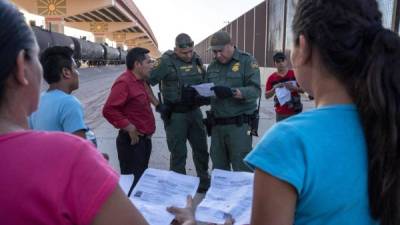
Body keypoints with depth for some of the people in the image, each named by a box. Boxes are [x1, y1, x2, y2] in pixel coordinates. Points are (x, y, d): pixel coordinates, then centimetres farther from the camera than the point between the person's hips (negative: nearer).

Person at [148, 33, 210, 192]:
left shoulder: (196, 59, 6)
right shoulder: (166, 61, -12)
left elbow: (204, 82, 17)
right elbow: (146, 81, -13)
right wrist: (157, 104, -14)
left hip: (195, 111, 6)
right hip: (175, 114, -6)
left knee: (201, 148, 17)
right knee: (178, 153, 4)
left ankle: (204, 182, 36)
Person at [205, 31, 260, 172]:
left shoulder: (247, 61, -3)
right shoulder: (212, 66, 15)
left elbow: (255, 90, -13)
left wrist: (231, 92, -28)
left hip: (239, 125, -5)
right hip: (217, 125, 5)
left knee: (242, 171, 0)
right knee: (218, 169, 12)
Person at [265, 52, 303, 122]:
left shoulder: (294, 74, 0)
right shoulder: (272, 78, 1)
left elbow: (303, 89, 4)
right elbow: (267, 96, 1)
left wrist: (294, 88, -15)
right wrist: (275, 88, -15)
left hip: (295, 111, 0)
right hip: (280, 113, 1)